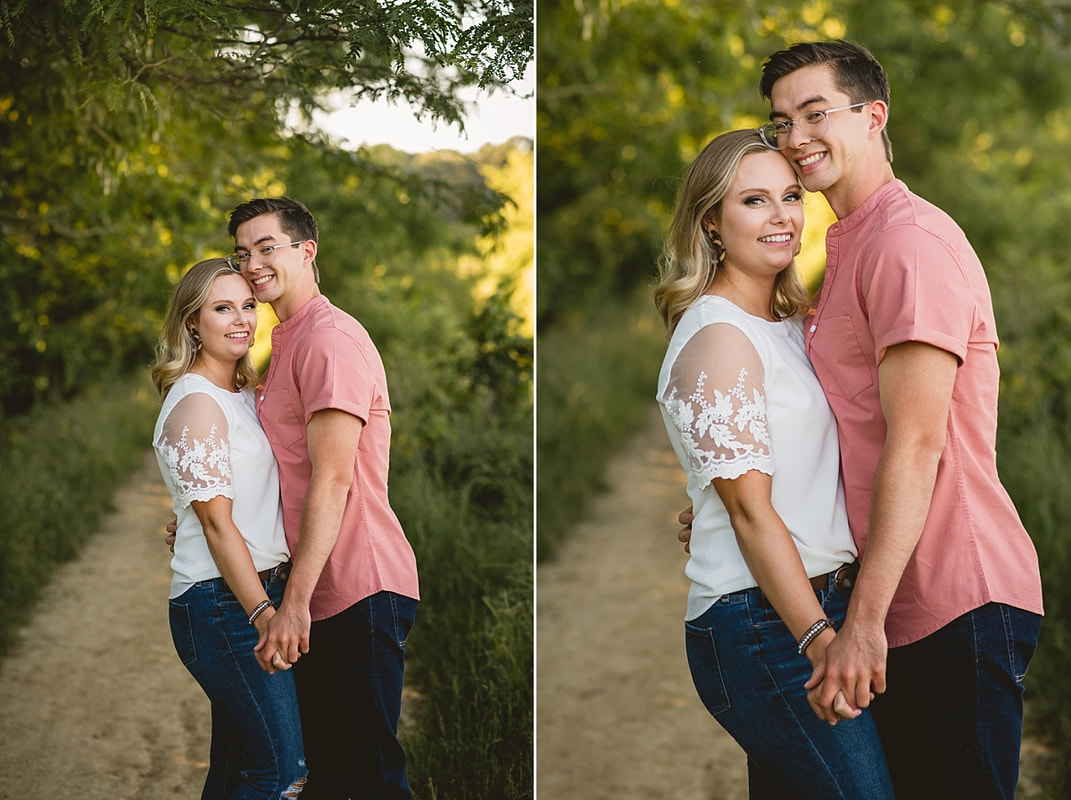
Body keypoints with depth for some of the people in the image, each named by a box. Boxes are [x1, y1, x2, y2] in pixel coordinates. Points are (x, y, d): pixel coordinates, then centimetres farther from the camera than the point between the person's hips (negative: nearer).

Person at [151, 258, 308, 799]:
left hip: (258, 592, 9)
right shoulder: (196, 403, -11)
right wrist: (262, 612, -23)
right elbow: (217, 521, -17)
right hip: (223, 601, -9)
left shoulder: (241, 395, 17)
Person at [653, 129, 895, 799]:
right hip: (763, 623, -9)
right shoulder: (718, 336, -11)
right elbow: (750, 509, -17)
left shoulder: (787, 324, 17)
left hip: (819, 603, 9)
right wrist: (821, 639, -23)